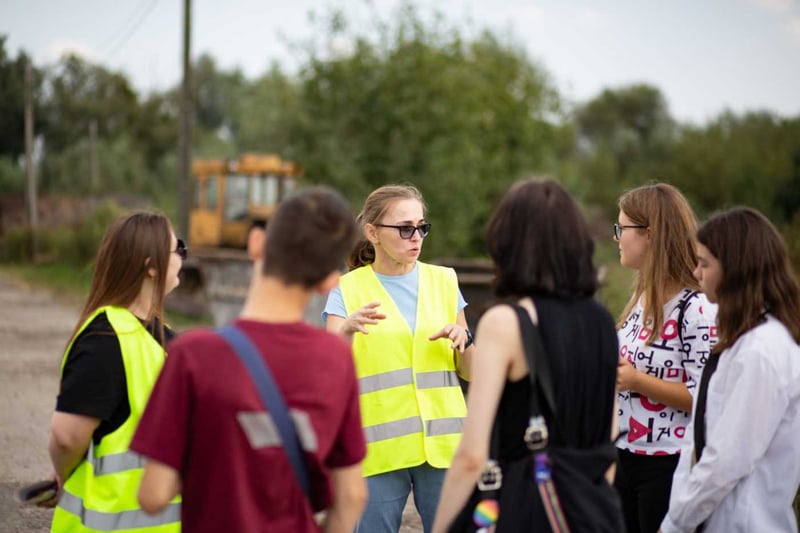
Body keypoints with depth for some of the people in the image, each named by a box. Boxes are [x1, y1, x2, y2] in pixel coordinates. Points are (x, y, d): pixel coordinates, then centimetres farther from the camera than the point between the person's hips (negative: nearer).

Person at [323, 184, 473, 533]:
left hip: (442, 443, 3)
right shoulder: (348, 290, 2)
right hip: (379, 447, -2)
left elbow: (469, 372, 14)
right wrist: (348, 330, -30)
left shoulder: (443, 282, 10)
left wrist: (463, 341, -7)